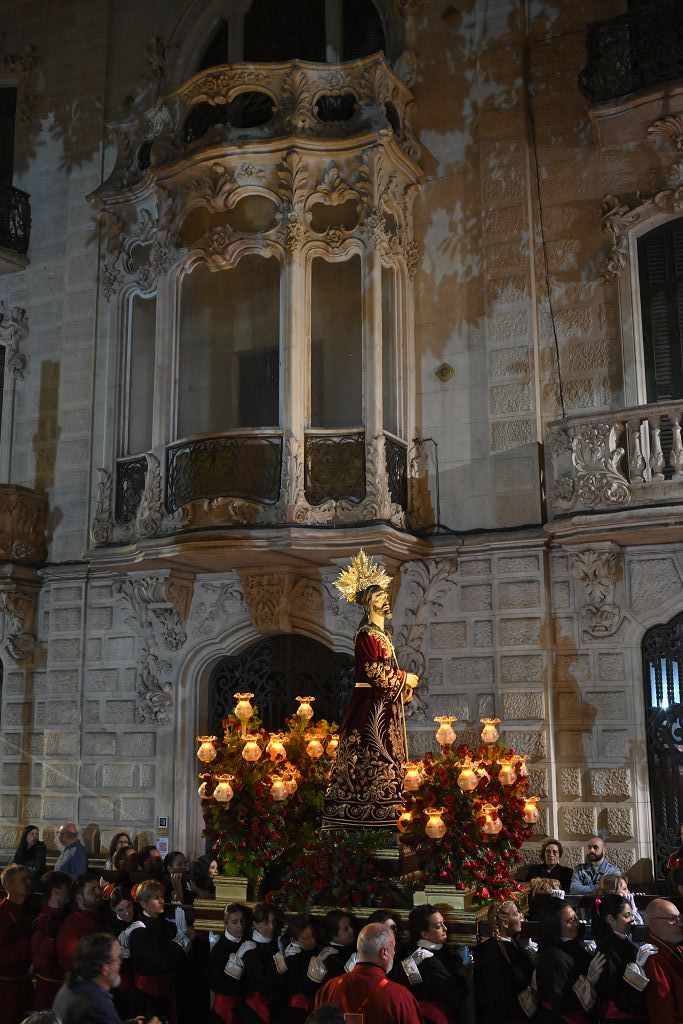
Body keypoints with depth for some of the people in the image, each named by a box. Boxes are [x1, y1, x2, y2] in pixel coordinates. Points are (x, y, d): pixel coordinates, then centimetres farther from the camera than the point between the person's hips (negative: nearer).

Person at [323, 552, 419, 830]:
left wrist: (405, 682, 4)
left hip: (385, 705, 10)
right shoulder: (367, 634, -13)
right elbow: (376, 672, -20)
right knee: (373, 755, -9)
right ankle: (374, 815, -5)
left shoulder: (382, 633, 17)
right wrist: (405, 679, -8)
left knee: (385, 756, 10)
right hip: (371, 705, -10)